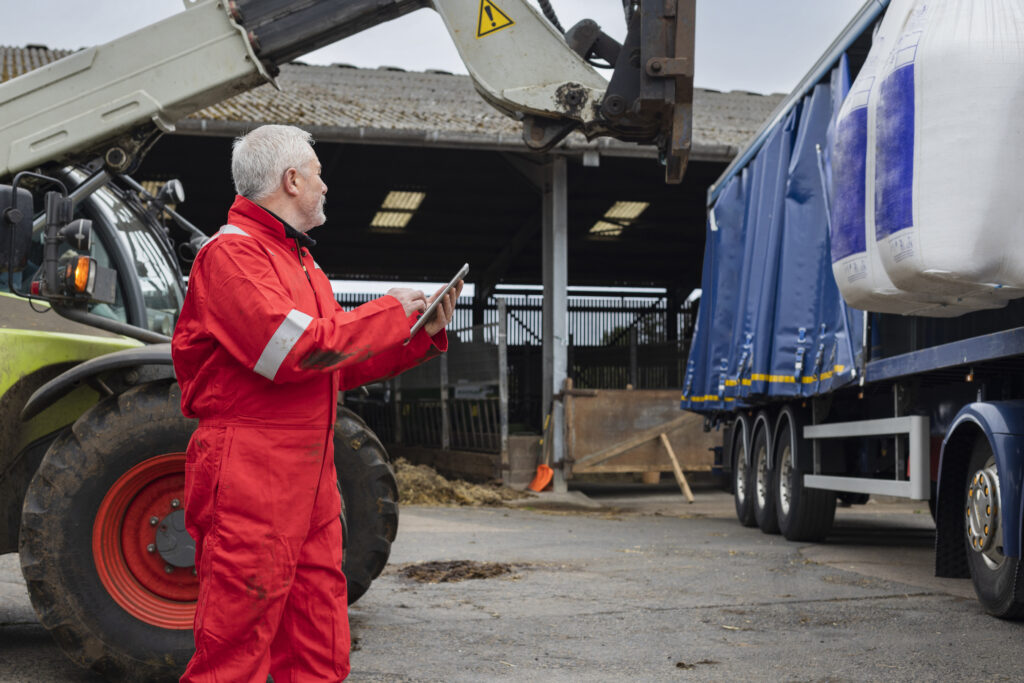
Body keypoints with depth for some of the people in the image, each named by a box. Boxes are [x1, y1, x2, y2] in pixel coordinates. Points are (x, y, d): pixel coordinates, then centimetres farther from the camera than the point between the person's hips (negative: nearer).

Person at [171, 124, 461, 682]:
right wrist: (389, 312, -10)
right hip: (250, 483, -9)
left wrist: (424, 334, 13)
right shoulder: (230, 253, -9)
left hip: (311, 483, 10)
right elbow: (293, 351, -21)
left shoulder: (300, 262, 23)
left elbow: (342, 367, 24)